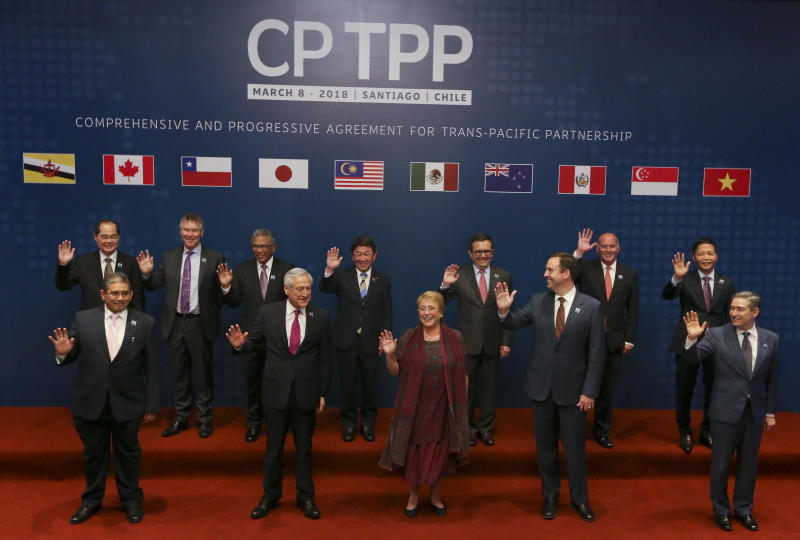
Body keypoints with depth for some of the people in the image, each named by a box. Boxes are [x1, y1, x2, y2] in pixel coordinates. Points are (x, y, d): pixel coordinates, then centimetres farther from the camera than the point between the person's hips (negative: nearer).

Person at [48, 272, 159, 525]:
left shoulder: (144, 323, -4)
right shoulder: (83, 319, -2)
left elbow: (151, 367, -2)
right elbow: (71, 356, 1)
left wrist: (151, 404, -3)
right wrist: (63, 353, -24)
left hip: (127, 405, -1)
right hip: (91, 403, 1)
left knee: (128, 452, 14)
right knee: (93, 453, 18)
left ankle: (131, 499, 34)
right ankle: (92, 499, 38)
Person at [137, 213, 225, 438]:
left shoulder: (215, 258, -2)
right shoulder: (168, 257, 7)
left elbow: (221, 292, 0)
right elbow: (154, 285, 6)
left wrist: (225, 285, -19)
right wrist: (146, 274, -10)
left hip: (200, 324, -3)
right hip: (175, 324, 3)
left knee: (202, 373, 6)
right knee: (178, 373, 14)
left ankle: (204, 419, 20)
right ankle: (180, 418, 28)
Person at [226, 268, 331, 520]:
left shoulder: (320, 316, -2)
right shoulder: (268, 313, -3)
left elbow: (324, 357, 1)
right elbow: (254, 341, 3)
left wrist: (322, 393, 1)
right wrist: (240, 344, -22)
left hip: (306, 393, 0)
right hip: (277, 391, 0)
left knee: (304, 447, 13)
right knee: (274, 447, 13)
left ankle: (306, 498, 30)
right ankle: (270, 497, 32)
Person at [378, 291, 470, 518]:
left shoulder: (455, 338, -2)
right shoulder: (408, 338, -3)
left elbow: (463, 374, 3)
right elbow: (396, 372, 0)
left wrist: (463, 403, 0)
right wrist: (389, 355, -18)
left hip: (443, 408, 1)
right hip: (415, 408, 0)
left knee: (440, 452, 12)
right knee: (414, 452, 9)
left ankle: (435, 495, 35)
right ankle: (413, 495, 32)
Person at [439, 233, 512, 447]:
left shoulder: (504, 276, 1)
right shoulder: (459, 276, -4)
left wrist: (506, 341, -2)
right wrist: (445, 285, -25)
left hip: (493, 342, 1)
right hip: (468, 342, -1)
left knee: (489, 386, 13)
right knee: (467, 386, 11)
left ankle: (486, 427, 29)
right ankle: (469, 427, 28)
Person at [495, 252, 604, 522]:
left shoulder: (591, 307, -9)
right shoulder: (538, 301, -1)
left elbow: (596, 353, -7)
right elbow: (514, 322, 7)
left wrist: (589, 391, -9)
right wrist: (504, 310, -15)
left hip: (572, 388, -2)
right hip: (541, 386, 3)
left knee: (574, 446, 9)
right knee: (546, 444, 15)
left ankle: (579, 499, 29)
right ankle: (550, 495, 33)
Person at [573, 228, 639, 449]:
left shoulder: (629, 274, 6)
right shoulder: (585, 267, -1)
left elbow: (632, 310, 7)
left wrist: (629, 339, 2)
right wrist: (578, 253, -24)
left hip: (613, 341, 2)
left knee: (606, 388, 13)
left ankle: (602, 432, 28)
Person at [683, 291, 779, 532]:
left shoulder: (771, 339, 0)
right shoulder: (717, 335, -9)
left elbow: (772, 379, 5)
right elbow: (694, 357, -17)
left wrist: (770, 412, 7)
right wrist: (692, 339, -36)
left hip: (755, 412, 3)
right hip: (726, 411, -2)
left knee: (748, 463, 15)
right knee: (721, 463, 8)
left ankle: (744, 509, 33)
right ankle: (721, 510, 26)